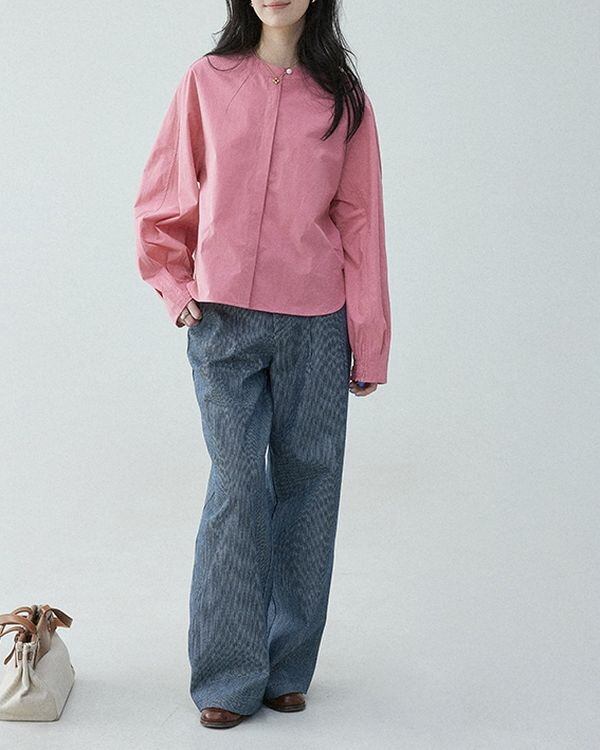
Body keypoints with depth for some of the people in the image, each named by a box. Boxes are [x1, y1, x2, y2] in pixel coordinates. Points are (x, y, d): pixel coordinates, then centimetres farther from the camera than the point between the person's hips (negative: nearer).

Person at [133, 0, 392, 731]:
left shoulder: (343, 98, 5)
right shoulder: (207, 82, 4)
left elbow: (360, 223, 5)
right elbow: (162, 201, 10)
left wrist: (369, 345, 3)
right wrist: (176, 287, -1)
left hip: (315, 325, 1)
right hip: (224, 320, -1)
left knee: (307, 486, 5)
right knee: (237, 486, -4)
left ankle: (288, 668, 18)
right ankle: (228, 677, 6)